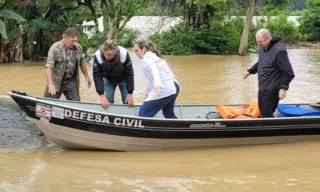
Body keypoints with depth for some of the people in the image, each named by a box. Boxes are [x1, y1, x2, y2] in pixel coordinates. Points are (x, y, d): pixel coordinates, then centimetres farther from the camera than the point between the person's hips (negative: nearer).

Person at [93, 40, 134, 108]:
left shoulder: (124, 54, -36)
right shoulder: (97, 56, -33)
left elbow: (129, 74, -26)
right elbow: (97, 76, -27)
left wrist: (130, 93, -25)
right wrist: (101, 95, -33)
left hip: (123, 79, -1)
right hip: (108, 80, 1)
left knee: (128, 102, -2)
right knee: (108, 102, -2)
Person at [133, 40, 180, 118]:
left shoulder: (147, 57, -4)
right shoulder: (153, 56, 25)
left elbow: (154, 70, -24)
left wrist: (157, 86, -40)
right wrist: (148, 93, 41)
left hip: (164, 89, -10)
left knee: (144, 113, -6)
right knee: (169, 114, 25)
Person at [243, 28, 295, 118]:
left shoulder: (279, 51, -21)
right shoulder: (262, 48, 6)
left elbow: (289, 73, -21)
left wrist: (284, 87, -29)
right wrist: (250, 71, 19)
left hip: (271, 90, -9)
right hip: (262, 88, 9)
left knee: (267, 115, -9)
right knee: (262, 111, 17)